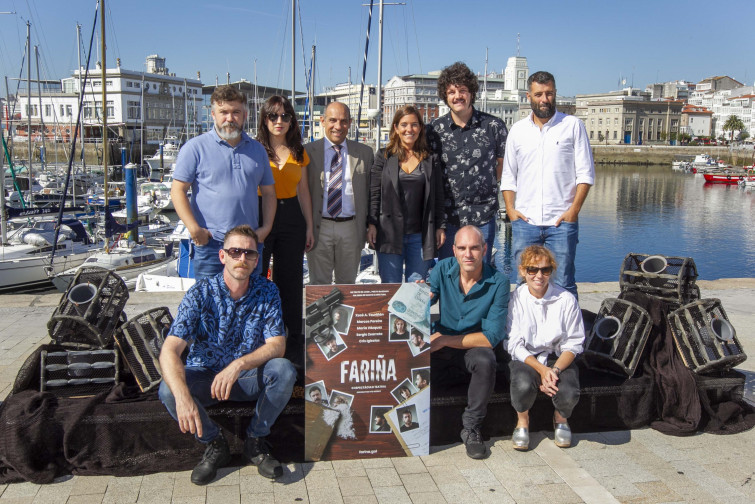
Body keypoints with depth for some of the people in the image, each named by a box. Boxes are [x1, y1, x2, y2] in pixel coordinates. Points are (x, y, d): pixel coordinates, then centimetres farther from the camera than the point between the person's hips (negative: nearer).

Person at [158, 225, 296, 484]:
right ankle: (214, 444, -4)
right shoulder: (201, 293, -15)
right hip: (205, 377, -1)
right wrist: (182, 395, -43)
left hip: (250, 378, 1)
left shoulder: (267, 292, -8)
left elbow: (277, 345, -16)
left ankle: (256, 441, -6)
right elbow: (169, 351, -25)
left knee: (284, 370, -29)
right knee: (168, 390, -30)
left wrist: (238, 365, -36)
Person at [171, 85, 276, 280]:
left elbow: (268, 192, 16)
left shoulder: (257, 149, 13)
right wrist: (195, 229, -15)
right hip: (210, 243, -4)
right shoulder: (196, 147, -1)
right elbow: (178, 191, -5)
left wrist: (266, 227, 3)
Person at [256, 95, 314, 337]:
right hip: (260, 218, -4)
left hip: (291, 219, 4)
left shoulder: (299, 152, 11)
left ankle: (293, 336, 20)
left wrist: (309, 227, 9)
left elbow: (304, 192, 14)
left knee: (290, 282, 9)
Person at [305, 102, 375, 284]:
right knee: (319, 284, 6)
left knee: (347, 283, 12)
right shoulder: (308, 151, 3)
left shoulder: (364, 152, 8)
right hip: (319, 227, -1)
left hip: (351, 227, 2)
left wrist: (370, 226, 2)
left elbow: (370, 192, 10)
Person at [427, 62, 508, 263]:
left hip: (482, 216, -1)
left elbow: (504, 163, 12)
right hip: (447, 216, 1)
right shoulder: (436, 128, 2)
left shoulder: (493, 126, -2)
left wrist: (486, 184, 6)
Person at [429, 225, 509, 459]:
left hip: (474, 349, -1)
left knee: (485, 360, -35)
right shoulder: (442, 270, -3)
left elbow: (492, 336, -16)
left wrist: (444, 340, -22)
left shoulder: (498, 282, -12)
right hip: (441, 351, 2)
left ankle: (471, 428, -13)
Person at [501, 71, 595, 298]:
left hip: (562, 222, -2)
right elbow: (508, 175, 15)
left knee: (563, 284, -1)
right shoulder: (518, 130, 13)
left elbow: (585, 173, 2)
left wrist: (574, 209, -8)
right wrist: (510, 208, 2)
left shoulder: (573, 126, 5)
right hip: (524, 221, 3)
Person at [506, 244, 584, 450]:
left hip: (558, 358, 1)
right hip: (525, 358, -1)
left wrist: (555, 370, -19)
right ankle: (522, 421, 3)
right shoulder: (515, 299, -8)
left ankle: (561, 418, 12)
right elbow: (515, 345, -8)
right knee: (523, 385, -35)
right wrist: (541, 369, -21)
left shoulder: (566, 299, -6)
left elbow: (573, 344, -3)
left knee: (569, 394, -29)